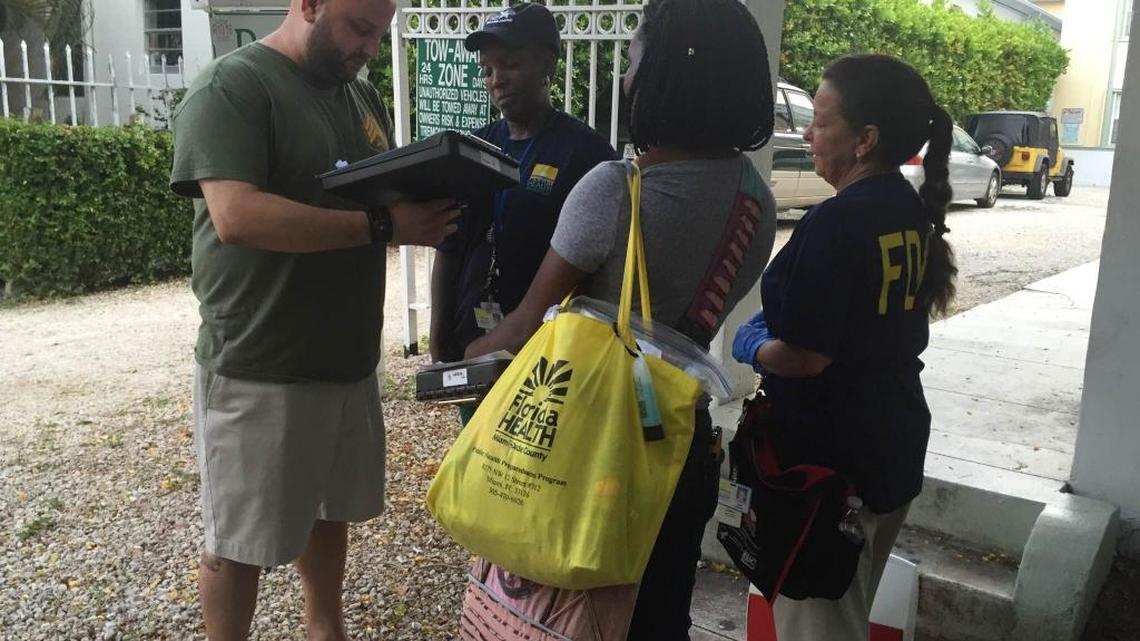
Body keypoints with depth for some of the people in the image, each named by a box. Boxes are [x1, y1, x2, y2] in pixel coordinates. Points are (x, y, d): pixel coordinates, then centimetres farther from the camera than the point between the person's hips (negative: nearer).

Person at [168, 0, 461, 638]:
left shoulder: (363, 95, 11)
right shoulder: (232, 86, -13)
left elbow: (386, 196, 18)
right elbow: (238, 217, -27)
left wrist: (425, 212, -6)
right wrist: (383, 226, -27)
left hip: (348, 358, 7)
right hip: (260, 368, -7)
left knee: (329, 510, 21)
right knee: (240, 540, 9)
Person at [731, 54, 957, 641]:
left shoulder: (836, 222, -23)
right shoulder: (914, 212, 4)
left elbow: (802, 357, -23)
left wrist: (749, 345, -4)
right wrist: (783, 322, 10)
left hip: (830, 455, -9)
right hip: (893, 445, 9)